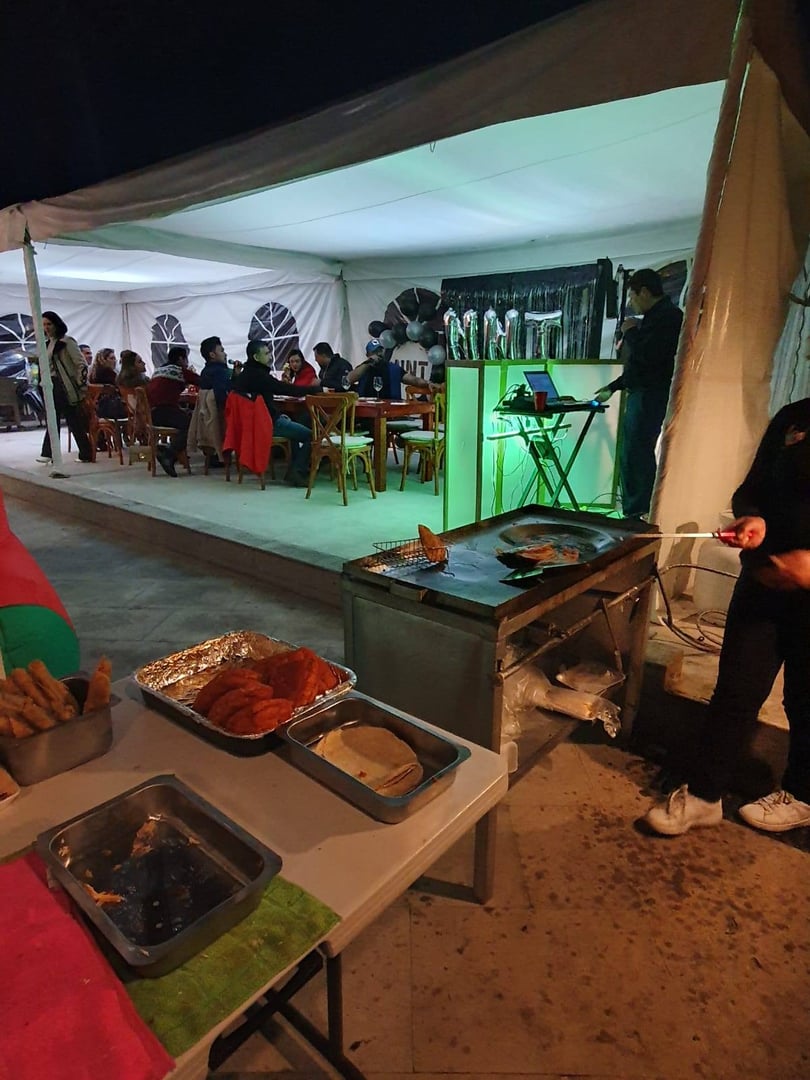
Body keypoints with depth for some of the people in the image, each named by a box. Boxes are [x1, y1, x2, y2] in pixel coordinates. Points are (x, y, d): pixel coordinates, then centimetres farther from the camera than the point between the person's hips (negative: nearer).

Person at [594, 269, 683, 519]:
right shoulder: (655, 317, 21)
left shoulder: (668, 316, -10)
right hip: (641, 395, 10)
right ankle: (635, 513, 18)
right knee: (632, 456, 11)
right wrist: (612, 388, 29)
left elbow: (646, 357, -23)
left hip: (651, 397, -10)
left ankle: (638, 515, -9)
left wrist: (631, 332, -7)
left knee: (635, 456, -13)